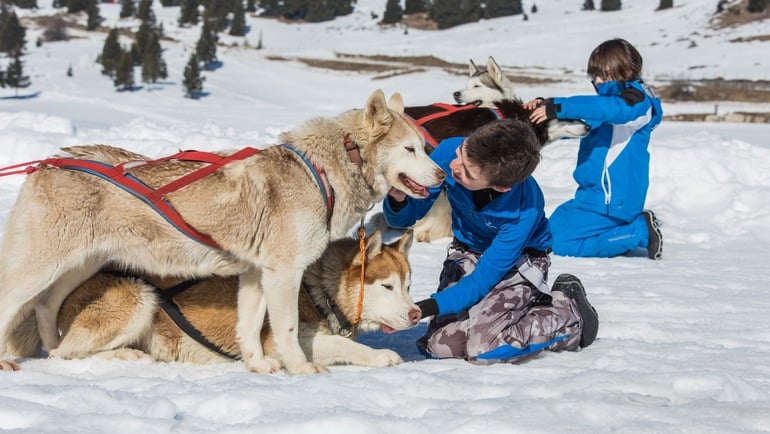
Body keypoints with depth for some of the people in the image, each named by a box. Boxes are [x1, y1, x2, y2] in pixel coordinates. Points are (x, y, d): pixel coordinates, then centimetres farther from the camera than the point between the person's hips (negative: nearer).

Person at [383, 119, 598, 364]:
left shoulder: (524, 210, -34)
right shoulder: (448, 151, -26)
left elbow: (482, 280, -25)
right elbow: (405, 219, -14)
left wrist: (430, 307, -35)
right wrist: (398, 201, -38)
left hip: (519, 259, -4)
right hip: (467, 253, 5)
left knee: (483, 347, -25)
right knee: (439, 345, -14)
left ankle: (568, 310, 1)